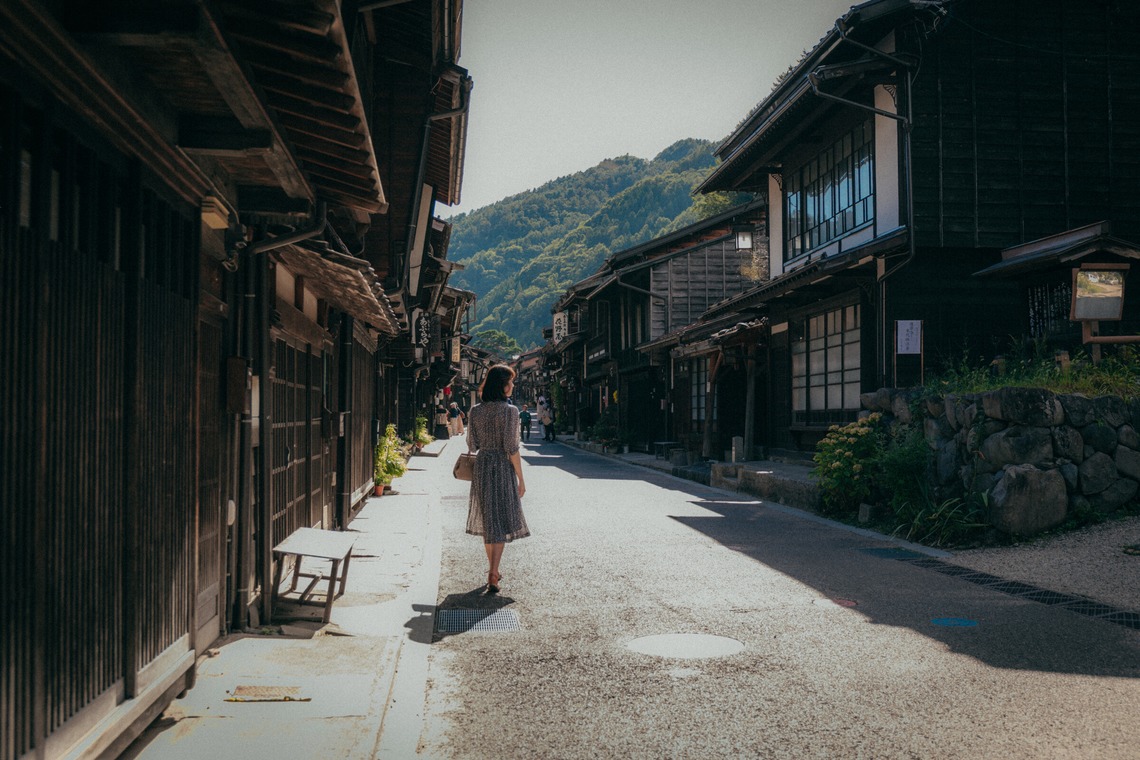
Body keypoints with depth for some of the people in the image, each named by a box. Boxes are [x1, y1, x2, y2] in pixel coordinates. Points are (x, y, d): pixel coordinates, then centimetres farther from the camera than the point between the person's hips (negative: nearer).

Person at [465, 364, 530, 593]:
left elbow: (472, 445, 3)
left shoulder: (475, 411, 1)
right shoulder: (510, 411, -13)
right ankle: (493, 576, -7)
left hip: (481, 467, 5)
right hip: (503, 468, -5)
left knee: (487, 520, 16)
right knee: (501, 521, 1)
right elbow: (512, 448, -15)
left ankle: (493, 571, 27)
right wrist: (521, 479, -8)